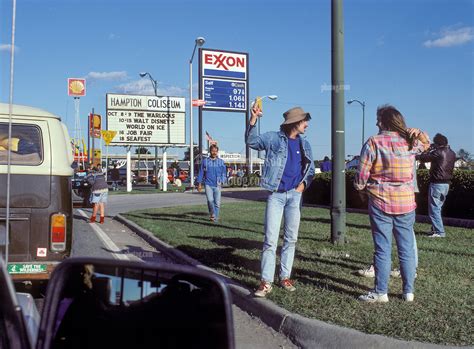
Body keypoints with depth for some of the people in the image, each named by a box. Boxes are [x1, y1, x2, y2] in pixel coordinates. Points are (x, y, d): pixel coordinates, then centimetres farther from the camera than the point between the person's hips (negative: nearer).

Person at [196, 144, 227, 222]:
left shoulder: (221, 162, 8)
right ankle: (212, 214, 4)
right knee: (210, 200, -17)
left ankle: (215, 218, 13)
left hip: (217, 185, 1)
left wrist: (221, 182, -3)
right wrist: (199, 184, 6)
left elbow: (223, 174, 11)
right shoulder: (205, 161, 6)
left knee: (217, 202, 0)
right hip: (208, 184, -1)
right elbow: (201, 173, 9)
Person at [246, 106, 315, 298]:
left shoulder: (304, 144, 11)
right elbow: (252, 141, -10)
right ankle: (266, 281, -4)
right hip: (276, 195, -4)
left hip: (295, 195, 4)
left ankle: (285, 277, 19)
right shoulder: (274, 138, -1)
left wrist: (303, 183, -2)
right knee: (270, 239, -7)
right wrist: (253, 120, -24)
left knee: (291, 239, 8)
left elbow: (311, 169, 17)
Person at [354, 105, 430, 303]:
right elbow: (427, 143, 29)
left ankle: (381, 293, 9)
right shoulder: (410, 141, 3)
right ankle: (409, 292, 19)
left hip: (381, 203, -3)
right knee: (407, 249, 11)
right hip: (406, 204, 4)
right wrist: (416, 132, 20)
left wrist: (361, 186, 10)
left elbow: (361, 176, -9)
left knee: (383, 250, 3)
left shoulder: (374, 142, -9)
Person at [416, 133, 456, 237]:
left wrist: (429, 150, 8)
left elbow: (422, 158, -9)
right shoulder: (452, 153, 7)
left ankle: (439, 232, -3)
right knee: (438, 208, 17)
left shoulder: (438, 153, -16)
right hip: (446, 184, 8)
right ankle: (435, 229, 22)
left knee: (434, 208, -2)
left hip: (437, 184, -8)